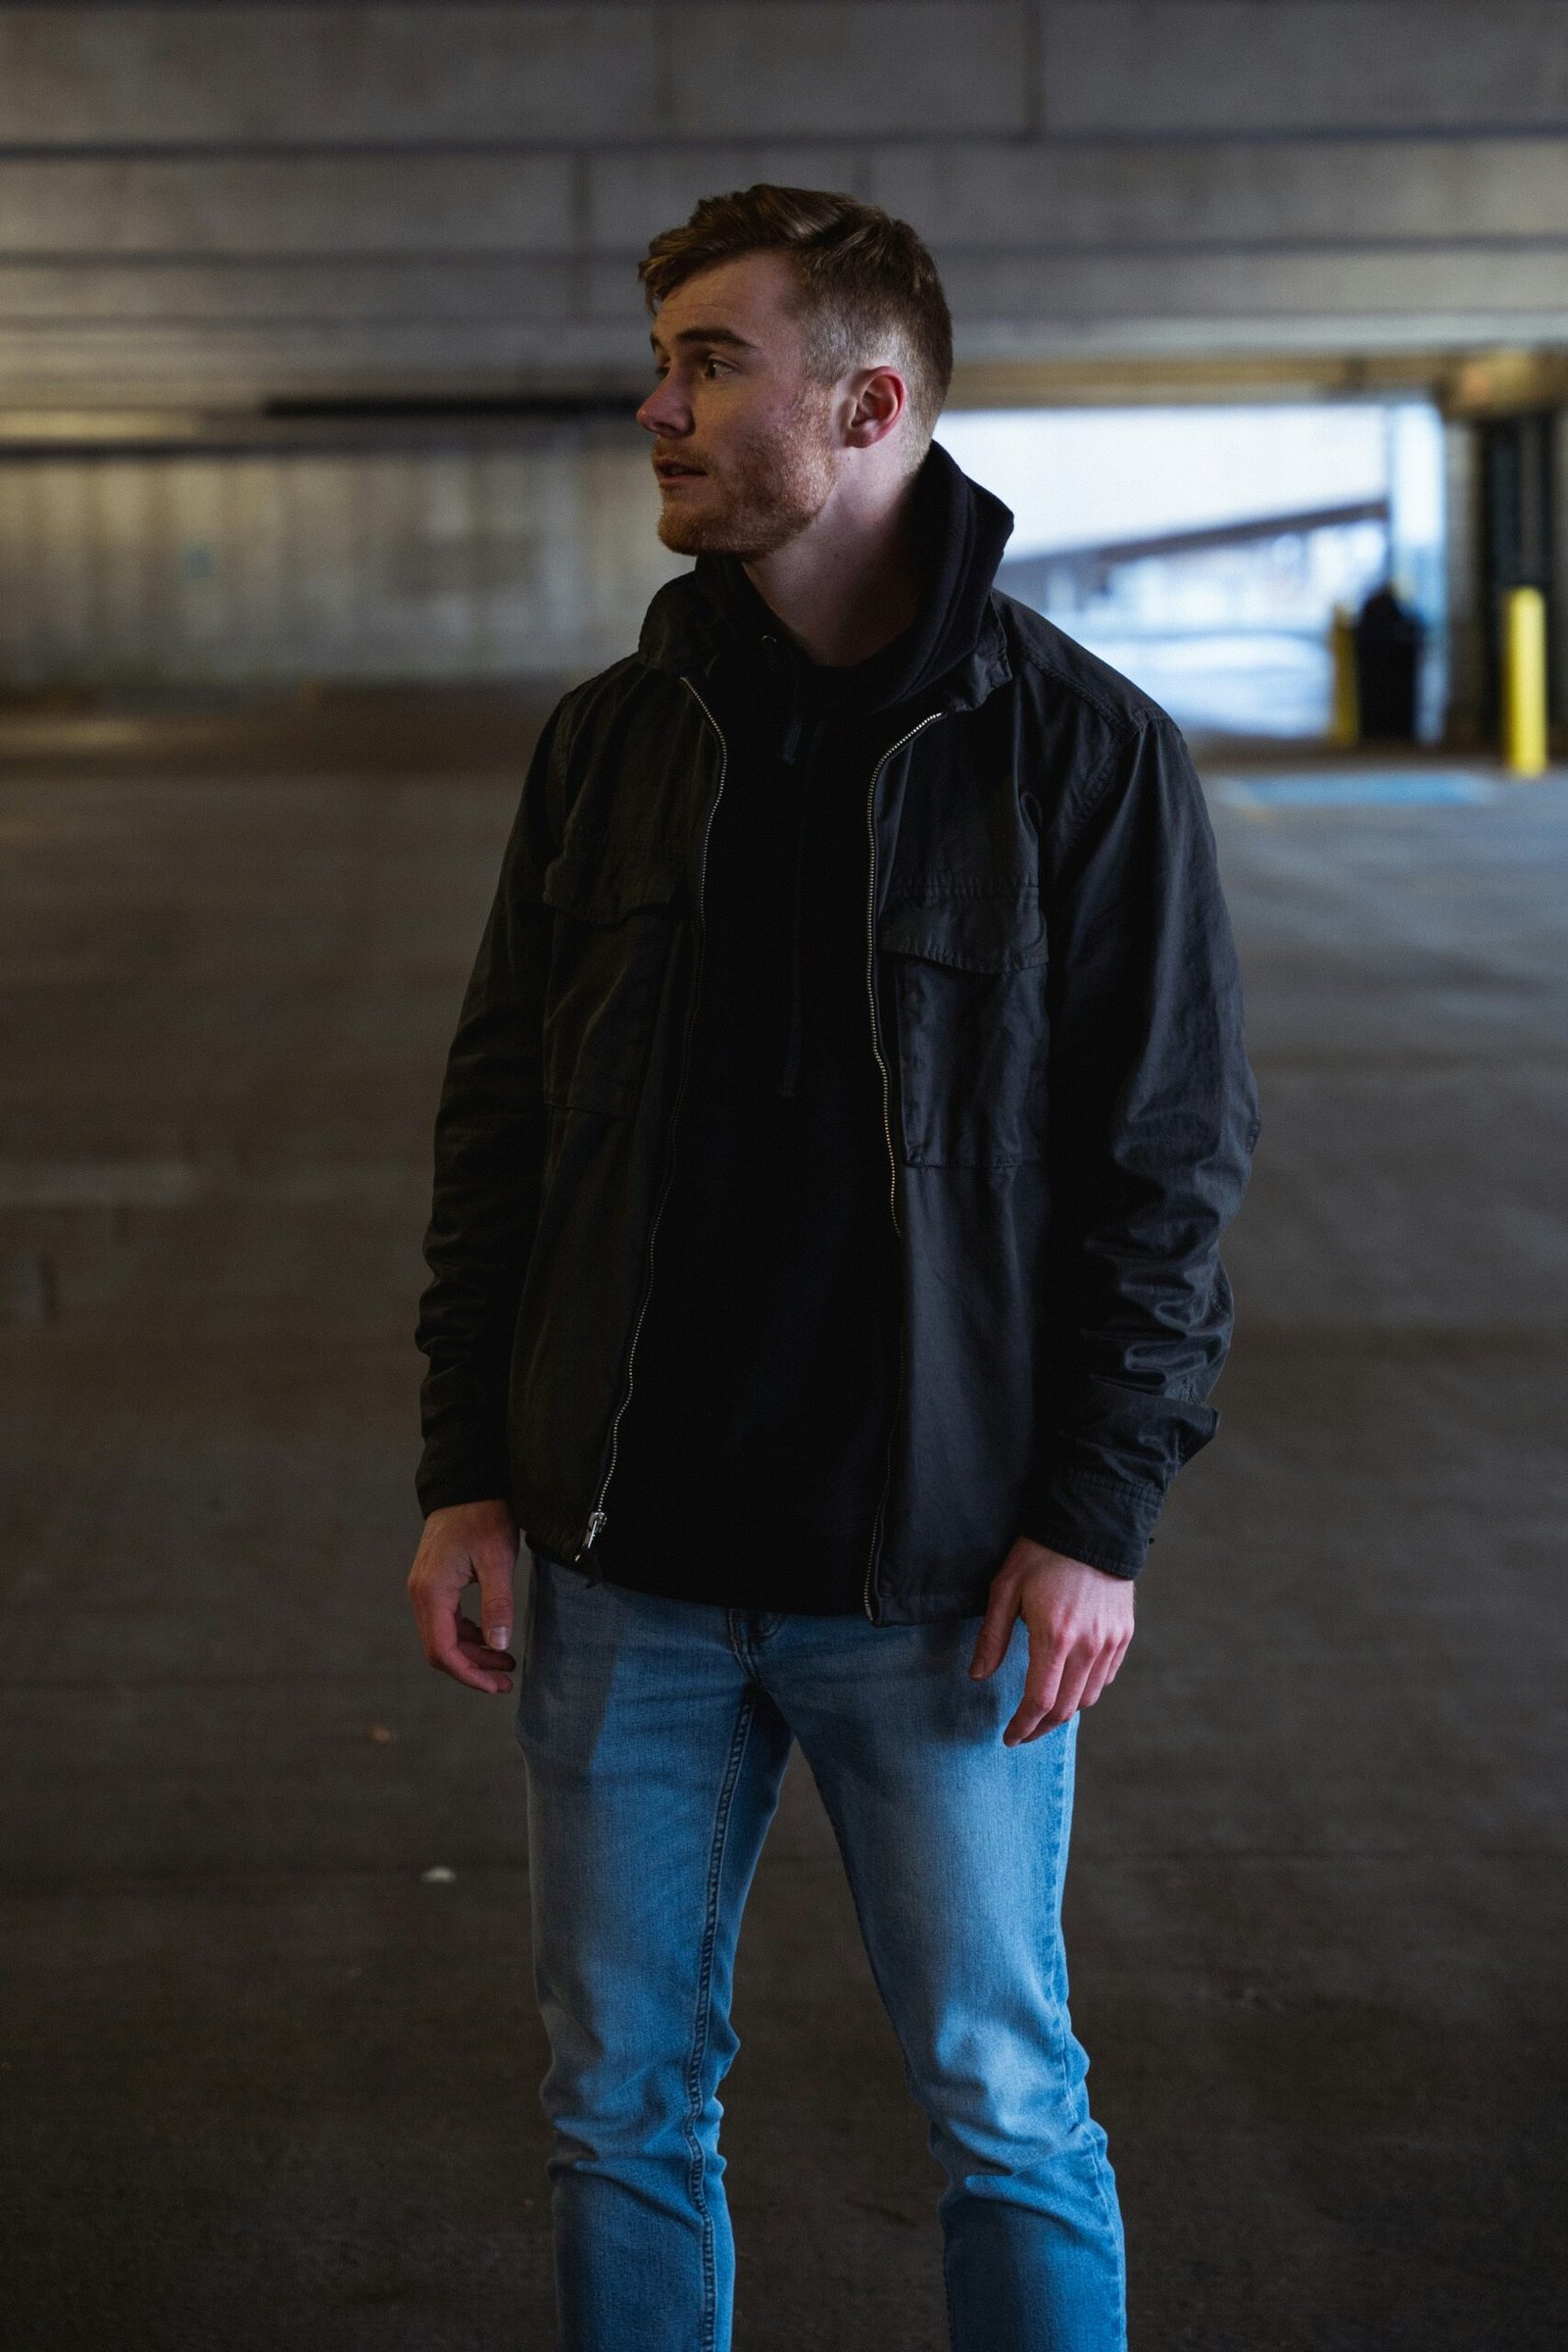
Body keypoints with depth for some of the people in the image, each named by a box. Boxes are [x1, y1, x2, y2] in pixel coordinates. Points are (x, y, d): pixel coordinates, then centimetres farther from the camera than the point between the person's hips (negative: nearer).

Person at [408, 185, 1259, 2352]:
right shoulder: (609, 742, 5)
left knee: (1004, 2104, 7)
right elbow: (498, 1124, 9)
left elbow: (1172, 1160, -6)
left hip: (939, 1582, -4)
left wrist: (1096, 1516, -12)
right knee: (622, 2100, 11)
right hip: (626, 1574, 4)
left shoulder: (1084, 753, -6)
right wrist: (465, 1474, 3)